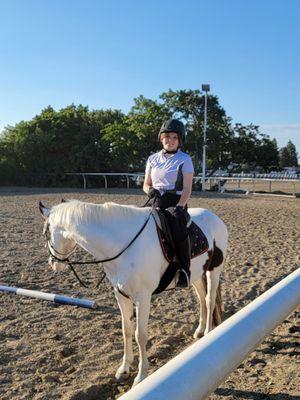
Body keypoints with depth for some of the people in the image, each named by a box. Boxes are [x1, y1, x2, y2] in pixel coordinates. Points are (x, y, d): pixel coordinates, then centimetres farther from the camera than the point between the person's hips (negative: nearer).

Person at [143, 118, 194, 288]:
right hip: (155, 203, 5)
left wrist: (179, 207, -21)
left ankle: (184, 269, -24)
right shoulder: (153, 159, 16)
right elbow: (146, 185, 20)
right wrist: (150, 190, -5)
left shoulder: (184, 159, 3)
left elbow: (187, 189, -4)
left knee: (178, 225, -36)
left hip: (176, 202, -4)